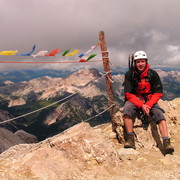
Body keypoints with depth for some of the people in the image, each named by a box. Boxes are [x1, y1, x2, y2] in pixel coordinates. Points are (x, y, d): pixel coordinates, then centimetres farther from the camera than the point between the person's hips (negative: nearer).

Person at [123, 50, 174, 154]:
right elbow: (128, 94, -11)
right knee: (127, 109, -32)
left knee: (159, 113, -26)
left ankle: (166, 142, -32)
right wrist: (141, 105, -23)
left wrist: (148, 105, -20)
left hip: (150, 100, 1)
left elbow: (158, 93, -4)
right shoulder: (129, 75, -8)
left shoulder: (153, 74, -5)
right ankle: (130, 139, -32)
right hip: (134, 99, -1)